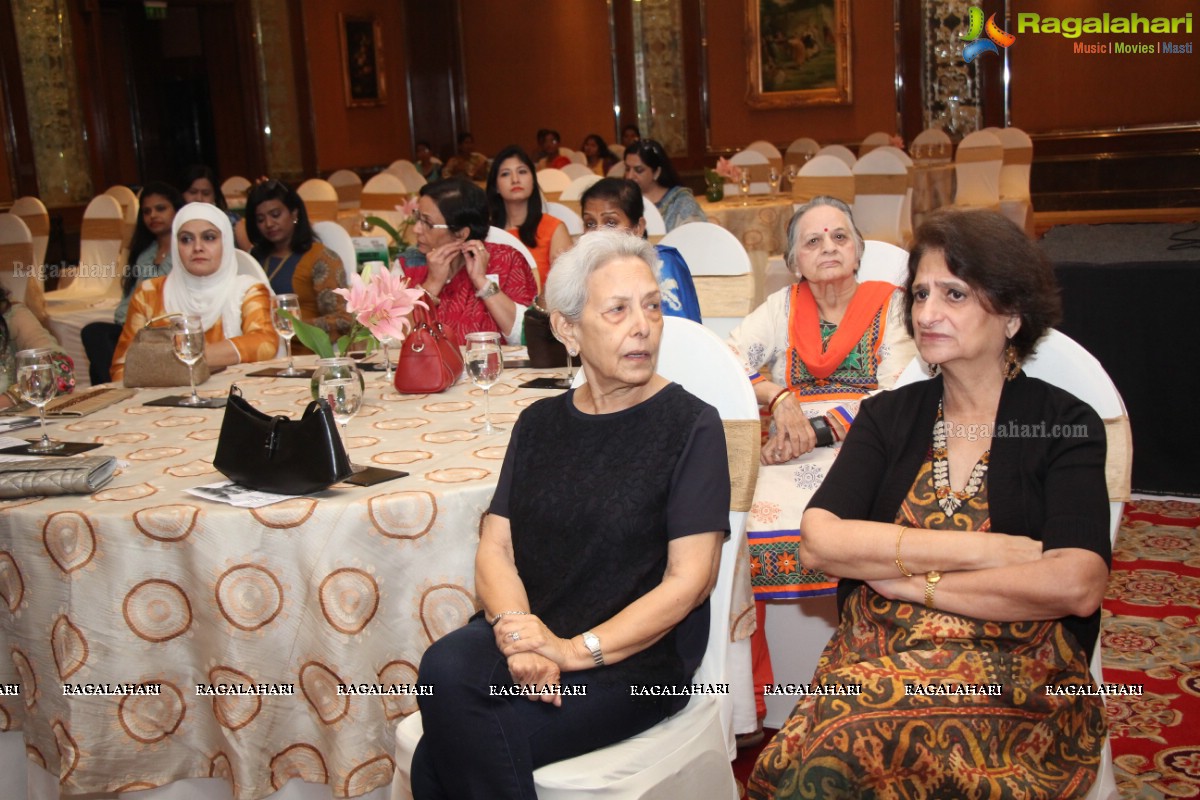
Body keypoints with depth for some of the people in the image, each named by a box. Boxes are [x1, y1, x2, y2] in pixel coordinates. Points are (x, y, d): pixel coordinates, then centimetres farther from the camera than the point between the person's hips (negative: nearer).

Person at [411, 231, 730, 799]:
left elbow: (691, 578, -9)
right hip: (528, 634, 4)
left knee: (451, 749, -25)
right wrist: (516, 630, -15)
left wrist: (577, 650, -18)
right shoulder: (540, 423, 13)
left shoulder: (691, 426, -2)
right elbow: (496, 547, 6)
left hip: (636, 656, -4)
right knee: (445, 670, -30)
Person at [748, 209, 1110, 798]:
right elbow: (817, 541, -5)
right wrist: (984, 550, -11)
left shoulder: (1065, 424, 3)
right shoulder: (888, 416, 12)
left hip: (1016, 668, -2)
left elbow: (1076, 586, -13)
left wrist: (908, 578, -8)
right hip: (874, 653, 3)